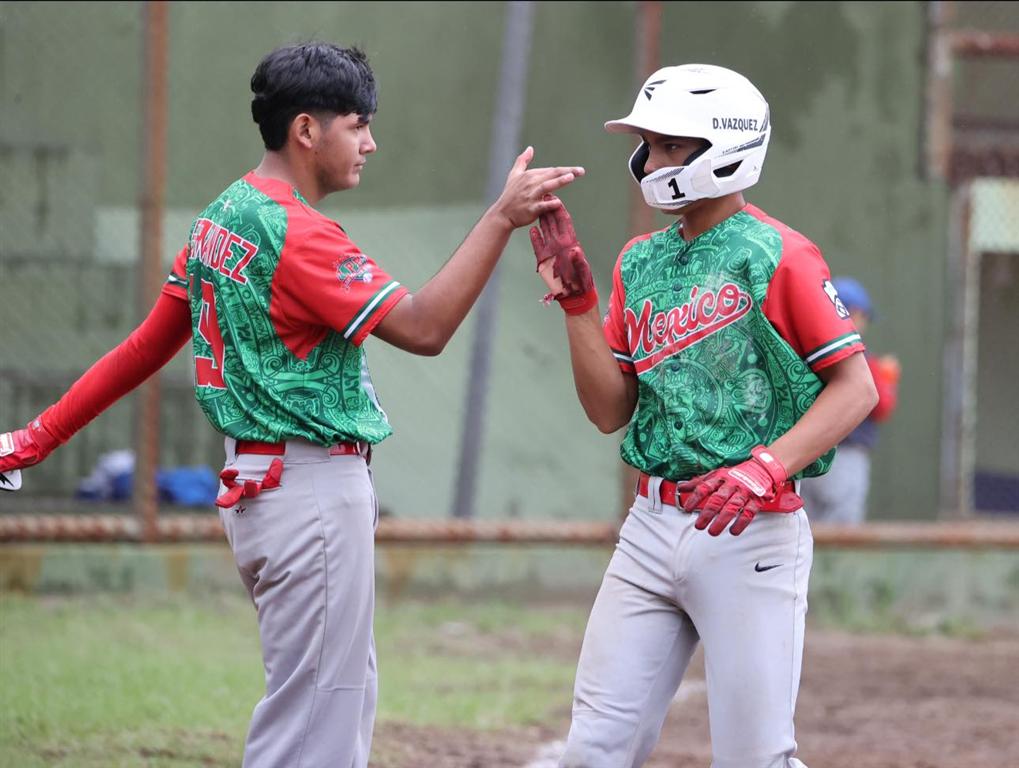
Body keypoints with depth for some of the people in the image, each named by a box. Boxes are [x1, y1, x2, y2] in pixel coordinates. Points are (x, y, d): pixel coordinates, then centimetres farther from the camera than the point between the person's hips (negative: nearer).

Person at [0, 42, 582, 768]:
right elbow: (422, 326, -24)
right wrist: (502, 218, -26)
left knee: (347, 701, 18)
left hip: (254, 482, 10)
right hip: (315, 485, -10)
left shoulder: (221, 218, 12)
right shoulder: (296, 232, -17)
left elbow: (146, 345, 14)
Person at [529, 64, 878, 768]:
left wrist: (767, 468, -22)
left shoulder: (776, 256, -7)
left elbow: (857, 387, -9)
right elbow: (609, 411, 13)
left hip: (752, 535, -6)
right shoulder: (641, 262, 13)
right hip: (654, 525, 6)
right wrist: (576, 300, 1)